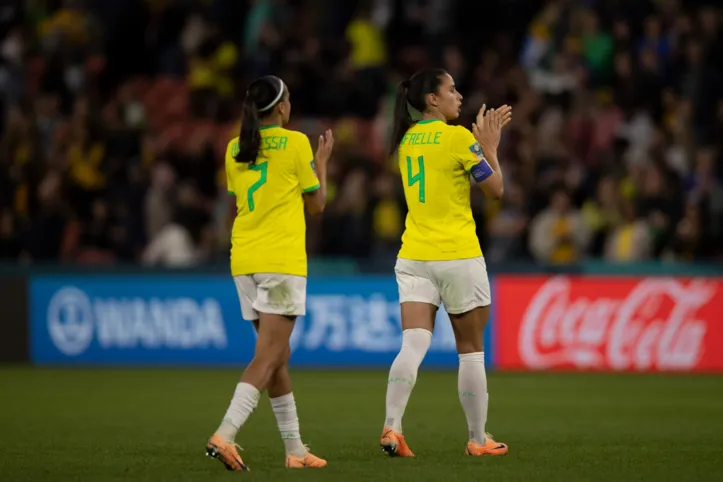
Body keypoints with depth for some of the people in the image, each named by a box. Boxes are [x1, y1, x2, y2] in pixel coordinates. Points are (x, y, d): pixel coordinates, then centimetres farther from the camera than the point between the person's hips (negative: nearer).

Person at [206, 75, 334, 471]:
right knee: (267, 357, -9)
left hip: (244, 261, 6)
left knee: (278, 356, 14)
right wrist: (322, 161, 17)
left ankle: (295, 449, 17)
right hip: (282, 261, -6)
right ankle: (224, 436, -24)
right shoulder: (295, 143, -6)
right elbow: (316, 204, 2)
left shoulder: (235, 149, 8)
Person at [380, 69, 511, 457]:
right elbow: (495, 189, -5)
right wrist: (490, 146, 6)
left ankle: (392, 426, -25)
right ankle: (478, 439, 16)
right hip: (458, 256, -5)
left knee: (413, 345, -6)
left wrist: (483, 138, 25)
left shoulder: (406, 139, 8)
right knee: (470, 350, 9)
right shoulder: (457, 137, -11)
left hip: (413, 257, 5)